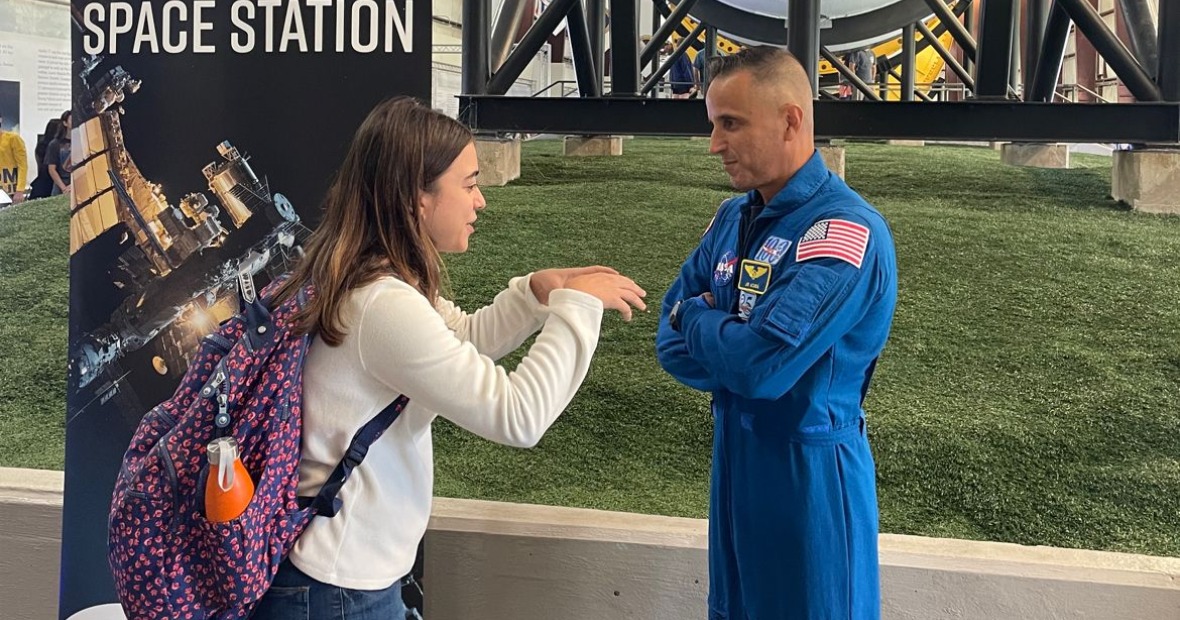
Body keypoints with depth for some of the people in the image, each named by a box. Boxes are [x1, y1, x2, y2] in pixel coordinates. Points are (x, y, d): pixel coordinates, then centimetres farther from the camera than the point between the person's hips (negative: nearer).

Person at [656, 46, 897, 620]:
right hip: (733, 460, 7)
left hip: (810, 475, -7)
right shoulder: (732, 218, 4)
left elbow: (762, 364, -28)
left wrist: (697, 318, -9)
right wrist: (729, 345, -15)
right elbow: (672, 341, 5)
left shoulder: (845, 230, -21)